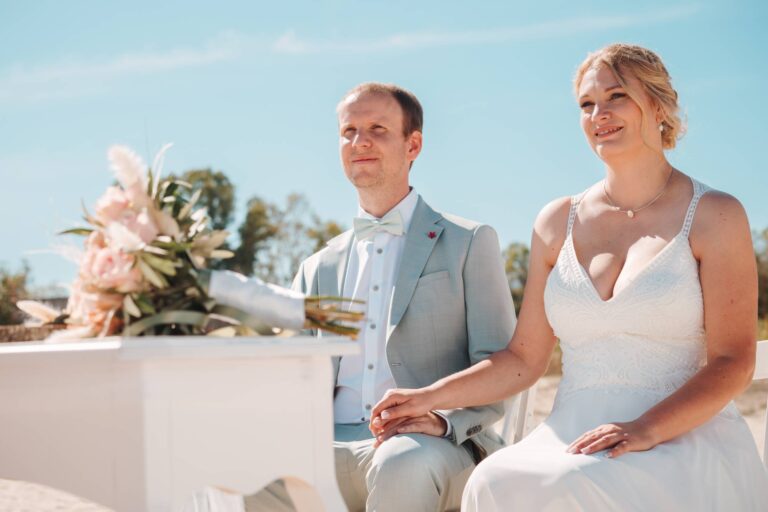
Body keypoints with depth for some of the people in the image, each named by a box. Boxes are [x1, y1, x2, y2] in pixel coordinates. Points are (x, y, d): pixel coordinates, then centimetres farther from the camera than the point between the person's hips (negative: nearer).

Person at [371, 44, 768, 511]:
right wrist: (430, 397, 3)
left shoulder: (714, 216, 3)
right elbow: (523, 361, 16)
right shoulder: (557, 223, 15)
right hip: (575, 434, 4)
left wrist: (648, 428, -19)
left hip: (685, 436, -4)